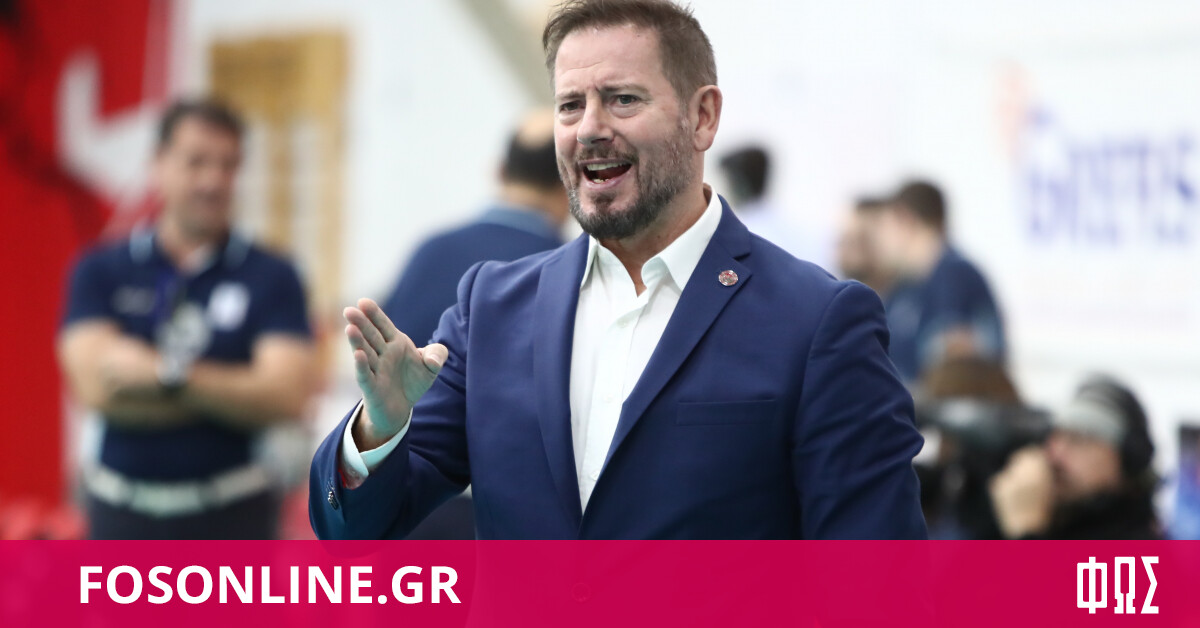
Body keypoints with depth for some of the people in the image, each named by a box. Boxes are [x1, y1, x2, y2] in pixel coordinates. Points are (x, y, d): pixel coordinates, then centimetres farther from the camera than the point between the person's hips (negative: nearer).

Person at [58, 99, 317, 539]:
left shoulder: (271, 279, 0)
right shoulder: (101, 273, 3)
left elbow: (286, 395, -12)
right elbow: (97, 386, -11)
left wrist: (167, 374, -16)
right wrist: (236, 394, -11)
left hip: (233, 517, -1)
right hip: (125, 515, 1)